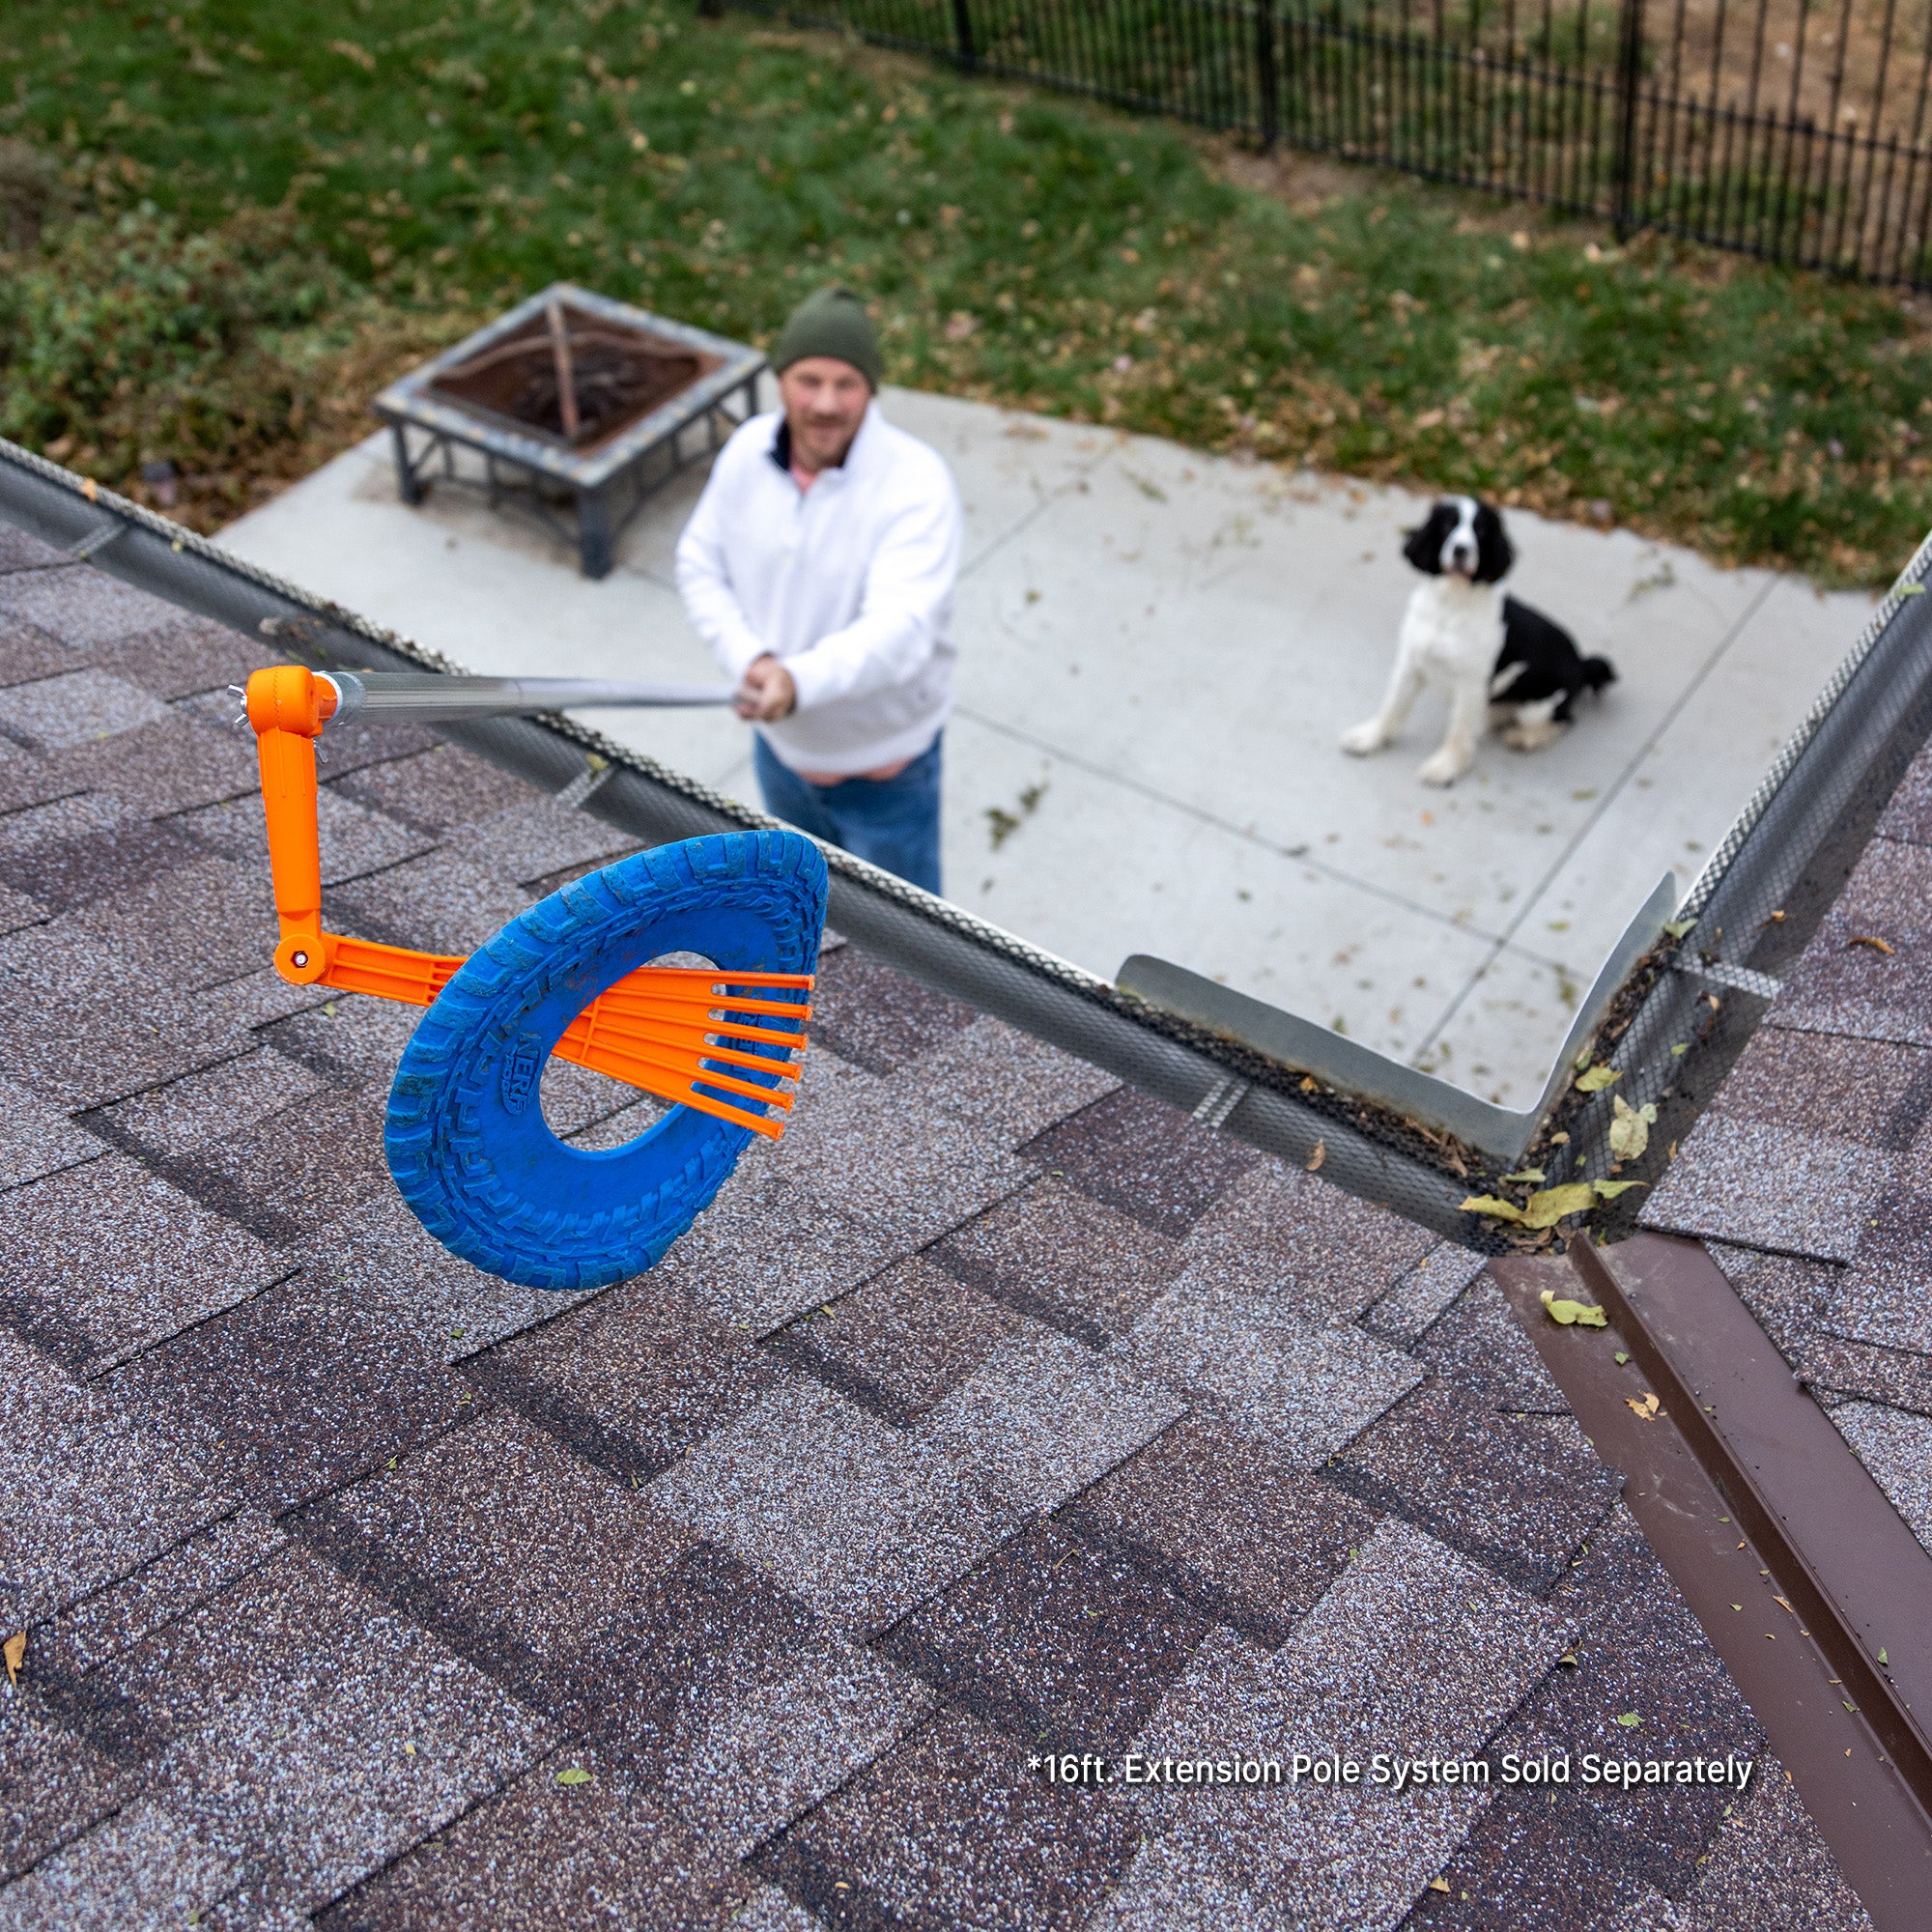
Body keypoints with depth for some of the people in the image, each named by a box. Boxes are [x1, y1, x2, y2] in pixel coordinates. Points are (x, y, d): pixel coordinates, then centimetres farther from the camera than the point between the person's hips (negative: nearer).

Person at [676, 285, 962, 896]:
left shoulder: (916, 483, -29)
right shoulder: (748, 449, -12)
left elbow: (898, 629, -40)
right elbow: (700, 565, -2)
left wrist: (798, 681, -59)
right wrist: (749, 658, -21)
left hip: (880, 762, -5)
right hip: (778, 740, 5)